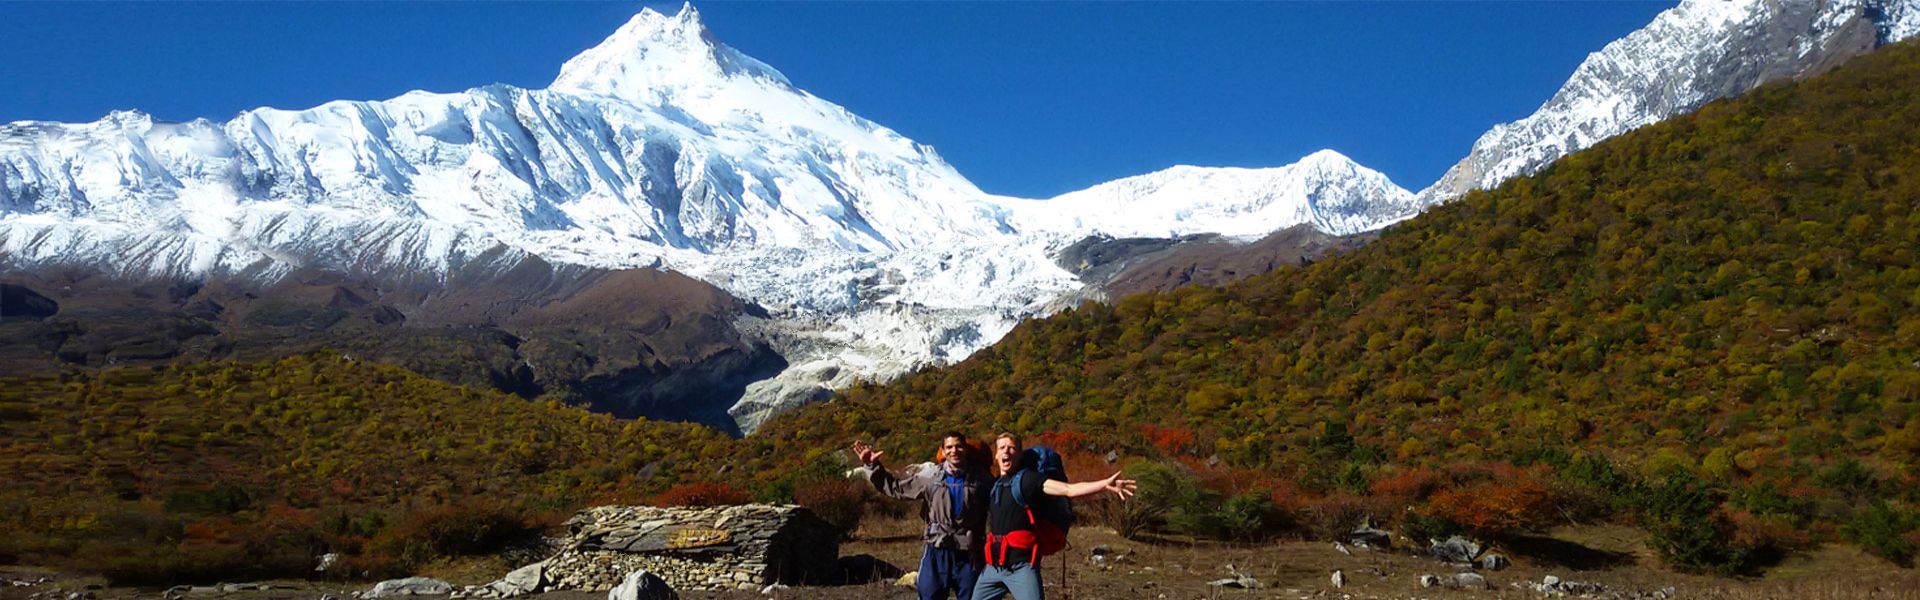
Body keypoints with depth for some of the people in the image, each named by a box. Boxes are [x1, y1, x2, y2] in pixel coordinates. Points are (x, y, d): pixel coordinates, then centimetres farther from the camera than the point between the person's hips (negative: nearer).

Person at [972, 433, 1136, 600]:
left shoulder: (1026, 478, -7)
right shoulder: (994, 485, 13)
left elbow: (1069, 489, -19)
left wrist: (1105, 484, -30)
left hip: (1021, 566, -7)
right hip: (994, 566, 7)